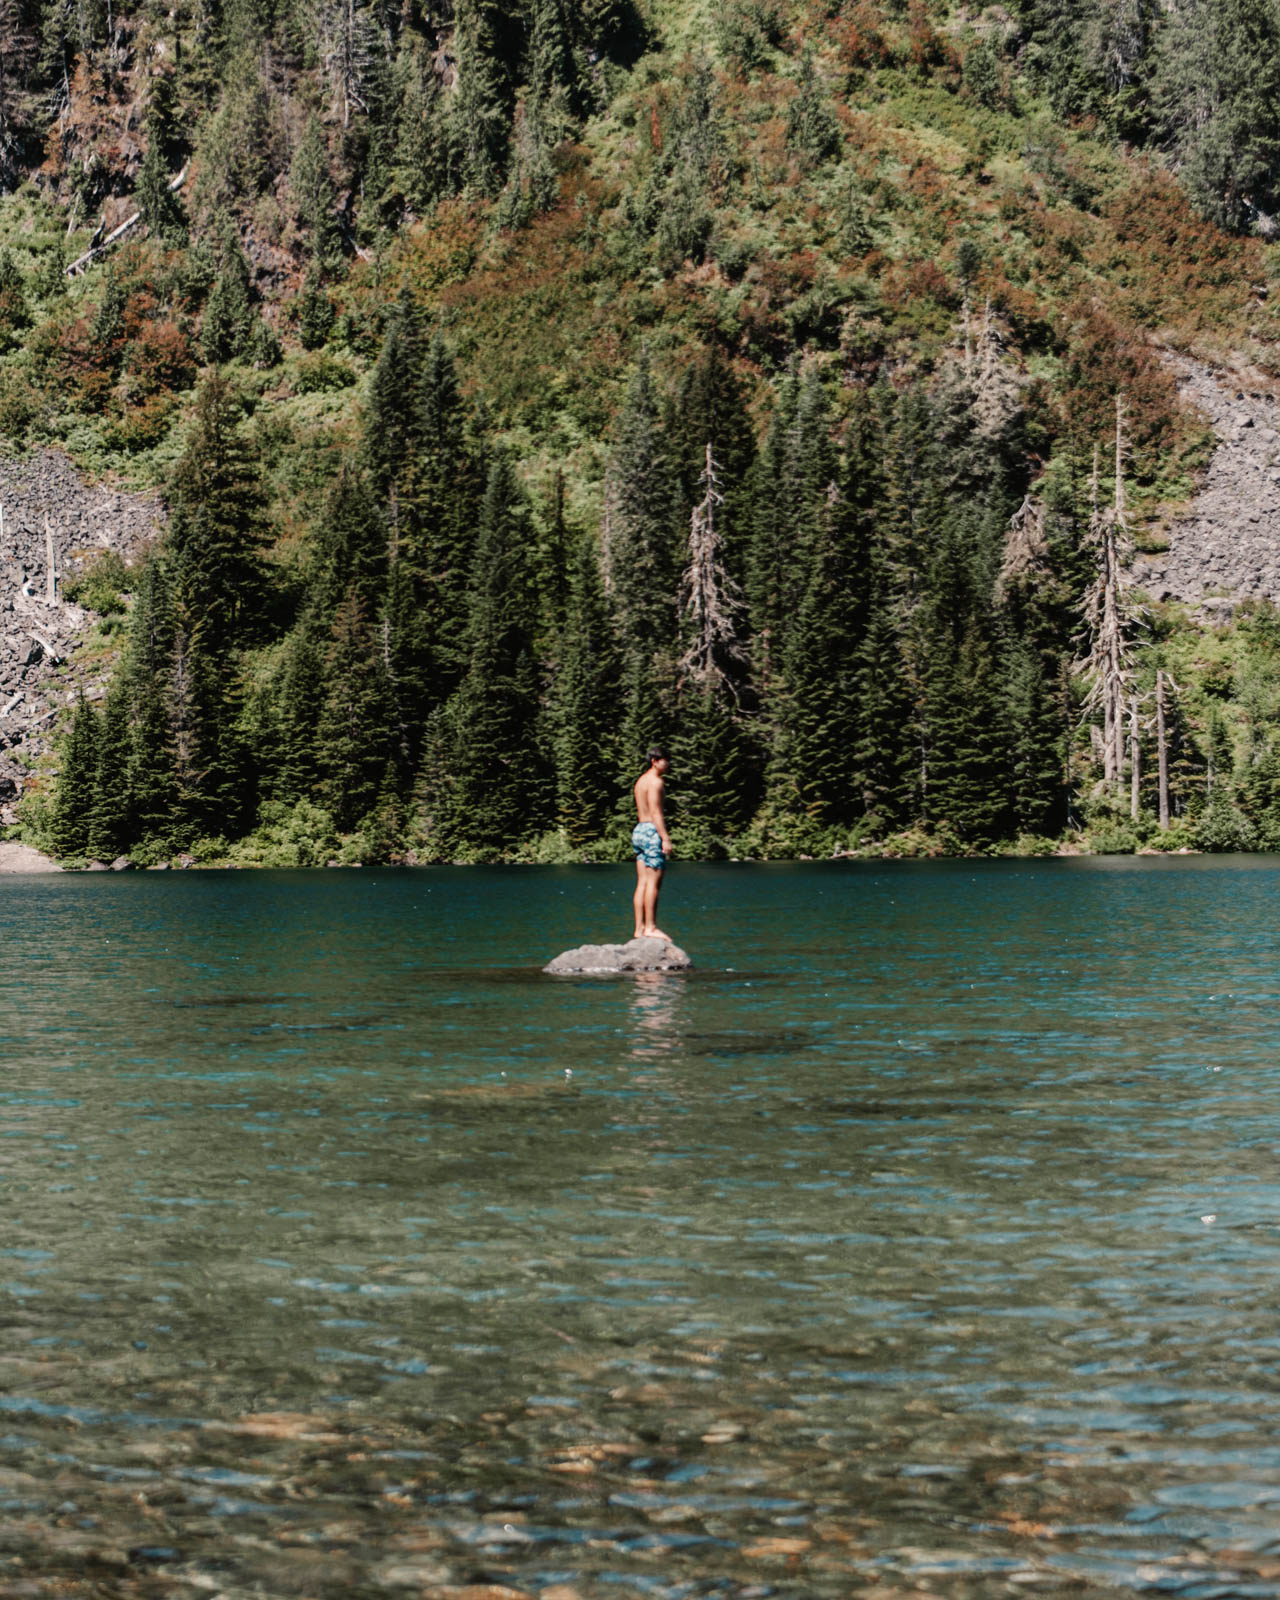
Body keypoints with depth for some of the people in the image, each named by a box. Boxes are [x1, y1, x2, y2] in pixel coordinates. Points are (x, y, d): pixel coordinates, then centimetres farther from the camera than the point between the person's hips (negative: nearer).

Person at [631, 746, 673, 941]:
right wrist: (666, 839, -19)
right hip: (652, 831, -10)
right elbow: (655, 812, -17)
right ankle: (650, 927, -9)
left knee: (642, 883, 7)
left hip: (639, 830, 10)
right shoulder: (655, 781, -11)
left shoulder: (641, 780, 19)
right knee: (653, 882, -8)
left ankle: (639, 928, 6)